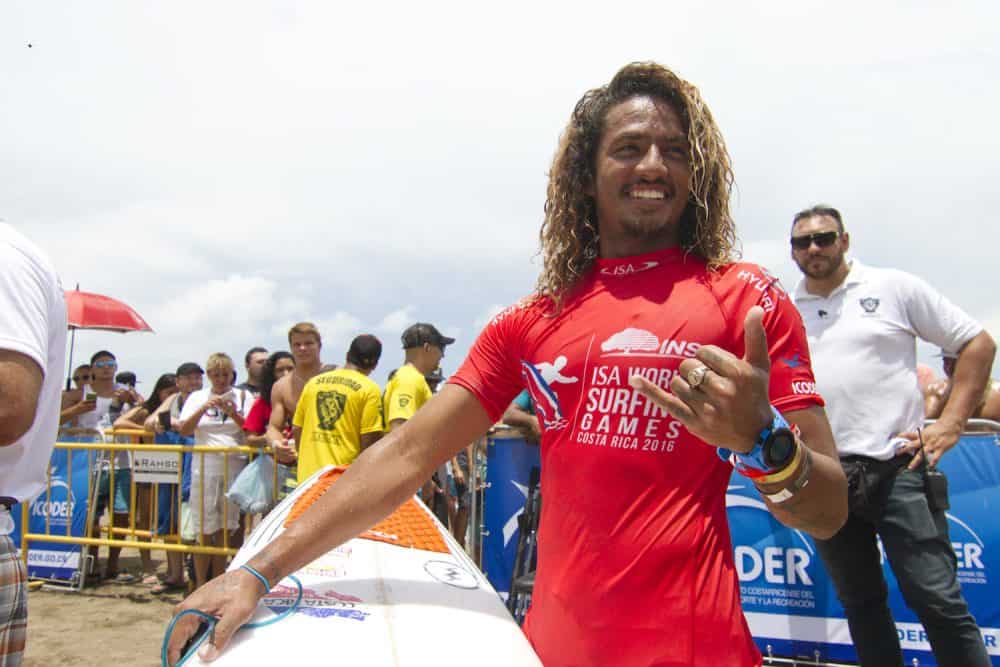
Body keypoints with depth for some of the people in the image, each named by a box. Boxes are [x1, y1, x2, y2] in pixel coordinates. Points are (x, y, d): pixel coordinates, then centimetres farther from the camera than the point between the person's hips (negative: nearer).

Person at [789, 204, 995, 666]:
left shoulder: (892, 288, 4)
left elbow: (977, 343, 6)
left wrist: (950, 424, -3)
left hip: (895, 468, -3)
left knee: (937, 600, -5)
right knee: (860, 602, 14)